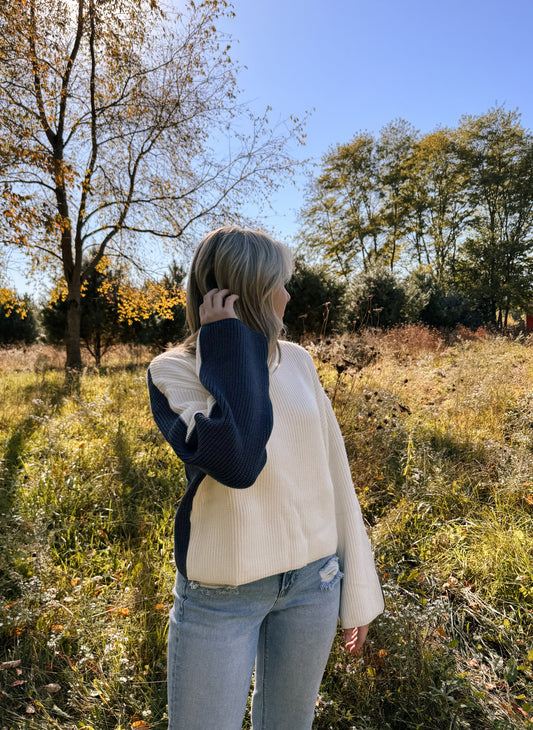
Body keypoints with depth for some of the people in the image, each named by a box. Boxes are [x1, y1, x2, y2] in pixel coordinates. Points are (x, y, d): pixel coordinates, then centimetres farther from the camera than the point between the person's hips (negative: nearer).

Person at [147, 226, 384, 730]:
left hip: (314, 580, 4)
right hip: (220, 594, -3)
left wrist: (358, 591, 7)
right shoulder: (173, 370, -13)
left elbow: (333, 474, 2)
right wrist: (228, 343, -21)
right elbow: (235, 462, -30)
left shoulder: (297, 362, -1)